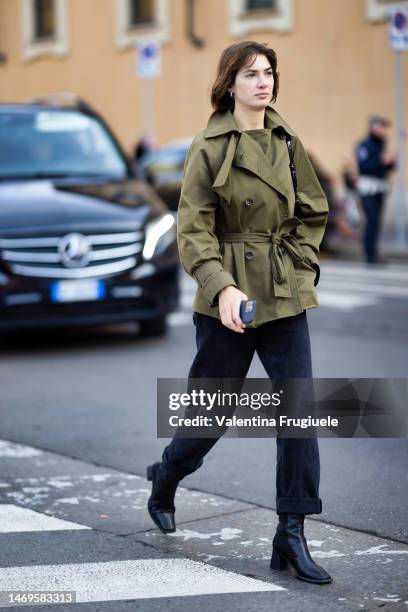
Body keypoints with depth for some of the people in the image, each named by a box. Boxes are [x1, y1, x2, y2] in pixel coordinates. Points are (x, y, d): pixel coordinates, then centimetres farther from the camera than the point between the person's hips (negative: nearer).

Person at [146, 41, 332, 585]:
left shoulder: (287, 142, 7)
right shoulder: (209, 148, -7)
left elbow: (312, 213, 15)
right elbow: (193, 230, -11)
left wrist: (299, 268, 2)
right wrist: (222, 288, -23)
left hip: (286, 295, 4)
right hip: (229, 297, -4)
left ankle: (291, 535, 4)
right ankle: (166, 477, 40)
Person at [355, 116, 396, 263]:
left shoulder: (382, 145, 15)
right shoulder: (364, 145, -6)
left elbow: (387, 168, 19)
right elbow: (364, 166, -17)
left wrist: (391, 161, -2)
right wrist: (382, 160, -22)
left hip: (381, 187, 7)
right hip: (368, 186, -7)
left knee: (376, 221, 5)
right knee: (372, 220, -14)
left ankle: (373, 253, 9)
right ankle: (370, 254, -11)